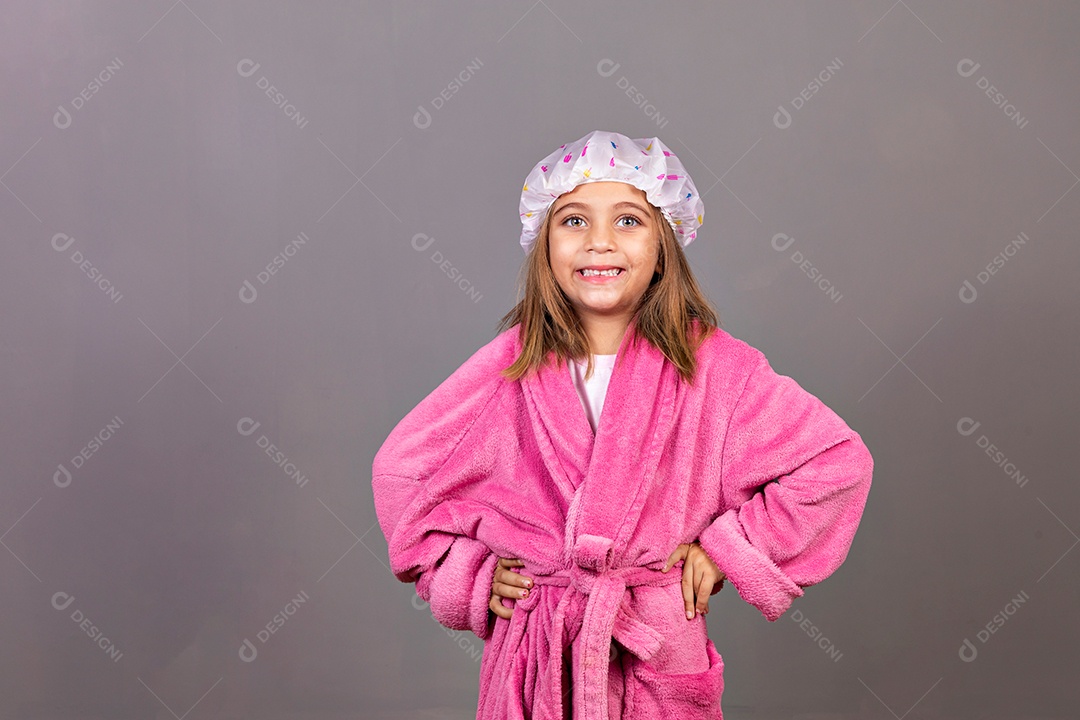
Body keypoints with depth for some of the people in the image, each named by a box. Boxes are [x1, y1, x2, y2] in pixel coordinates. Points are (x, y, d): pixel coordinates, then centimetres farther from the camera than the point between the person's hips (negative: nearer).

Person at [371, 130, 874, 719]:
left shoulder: (714, 366, -8)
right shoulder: (508, 366, -5)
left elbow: (839, 462, -5)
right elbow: (400, 467, 7)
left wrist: (727, 548, -6)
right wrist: (465, 571, -1)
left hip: (658, 652, -1)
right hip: (532, 647, 1)